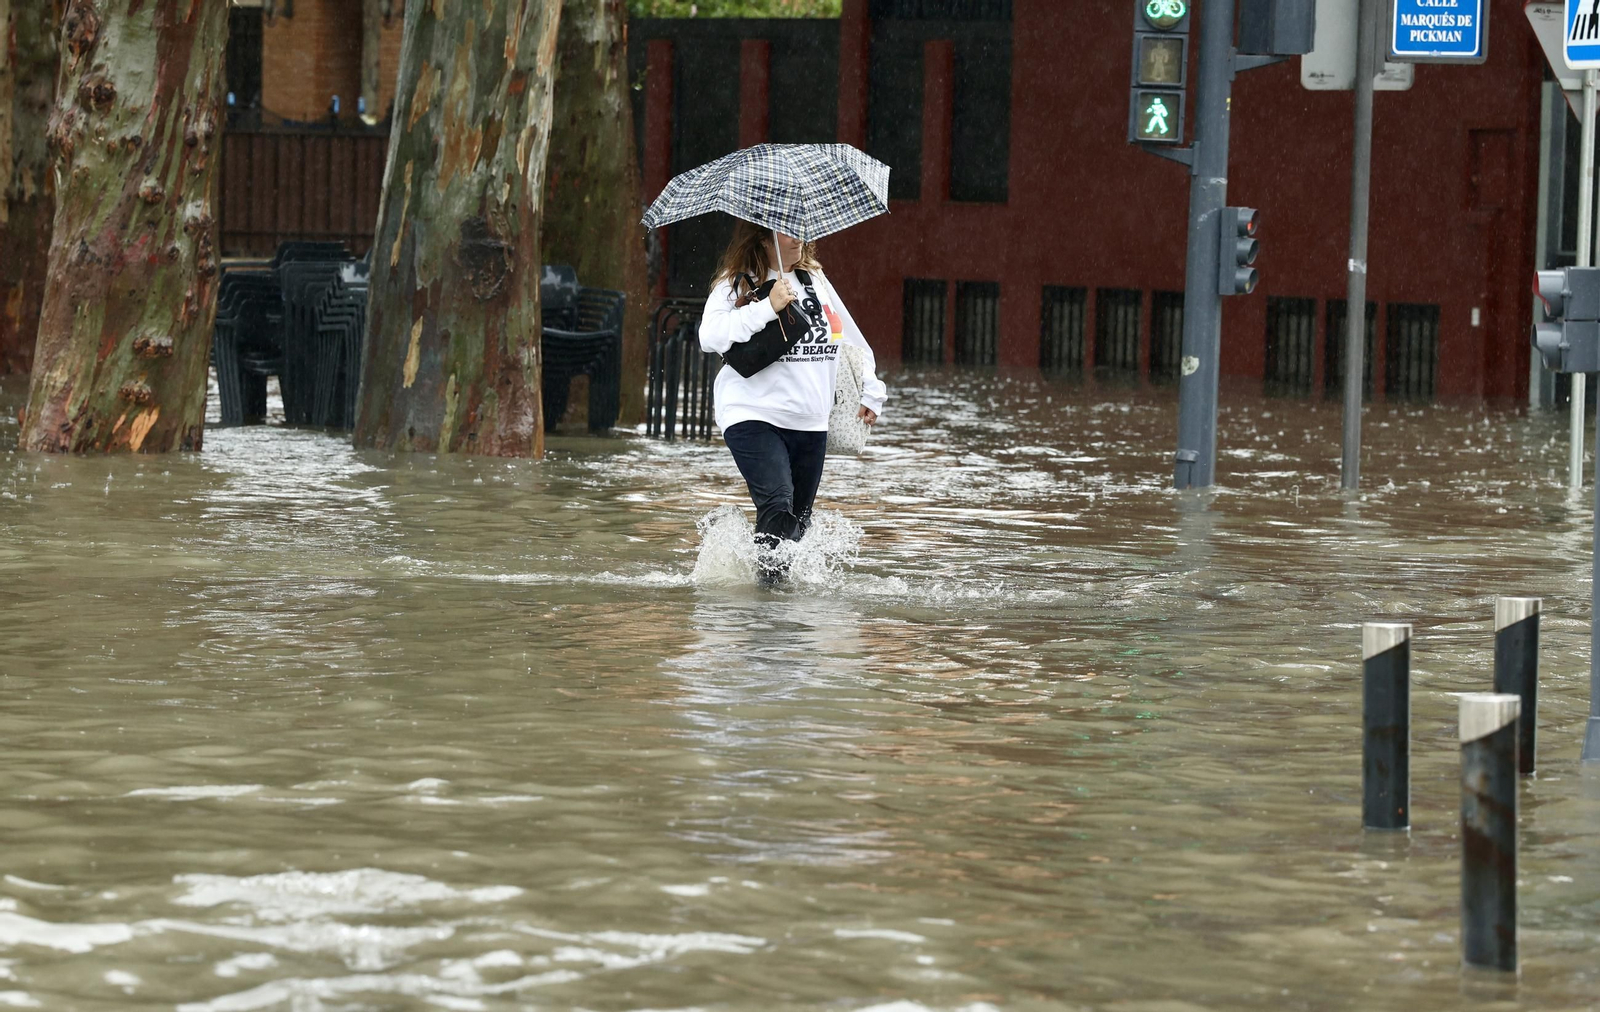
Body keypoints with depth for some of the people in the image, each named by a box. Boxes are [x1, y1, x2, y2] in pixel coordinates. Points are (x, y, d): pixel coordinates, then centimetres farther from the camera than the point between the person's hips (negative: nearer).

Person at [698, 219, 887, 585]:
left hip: (811, 423, 6)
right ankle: (769, 577, -17)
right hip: (753, 417, -6)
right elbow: (710, 336, -20)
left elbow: (851, 338, 27)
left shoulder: (816, 280, 16)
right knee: (777, 507, -23)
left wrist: (870, 391, 23)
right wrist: (767, 307, -23)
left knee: (799, 520, 8)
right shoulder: (736, 284, -3)